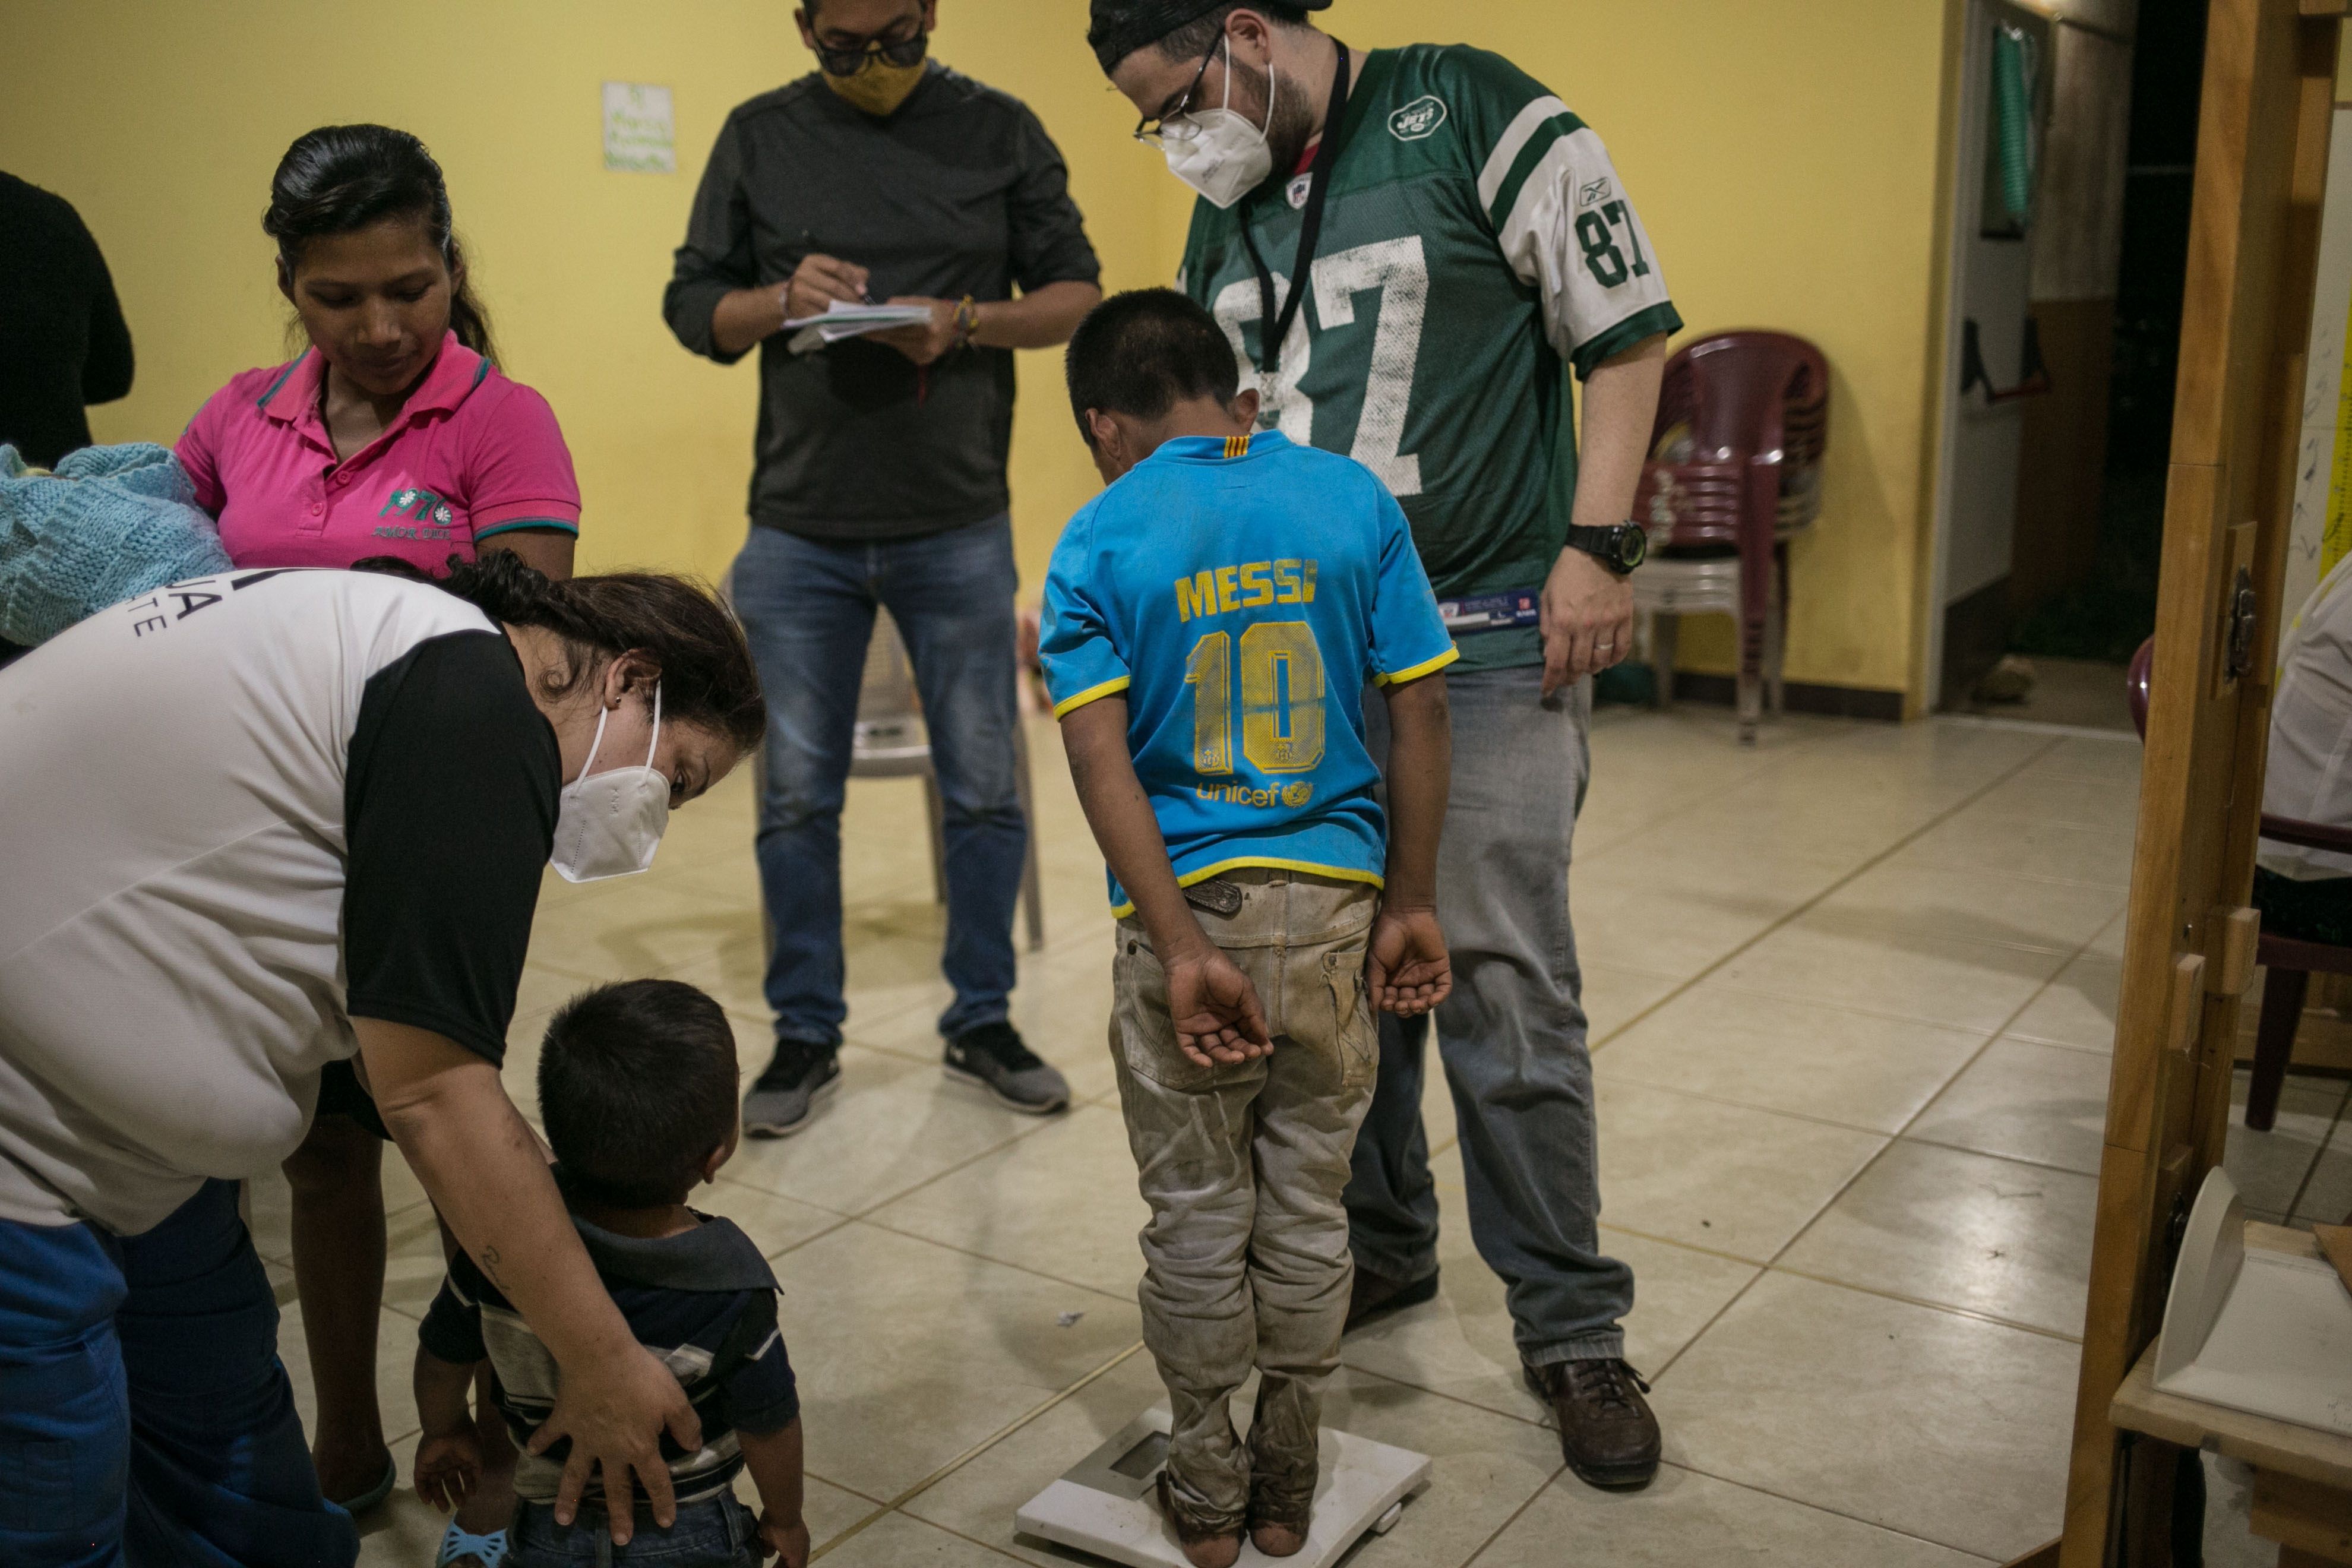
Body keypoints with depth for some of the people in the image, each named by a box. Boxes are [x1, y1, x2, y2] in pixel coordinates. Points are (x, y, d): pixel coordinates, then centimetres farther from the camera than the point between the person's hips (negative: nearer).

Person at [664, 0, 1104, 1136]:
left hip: (960, 530, 0)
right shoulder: (760, 137, 6)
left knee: (986, 790, 5)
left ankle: (981, 1022, 23)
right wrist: (781, 300, -13)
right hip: (798, 532, 1)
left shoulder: (1000, 132, 5)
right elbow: (692, 306, 8)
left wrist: (968, 321, -14)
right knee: (797, 798, 6)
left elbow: (1077, 294, 5)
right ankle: (806, 1035, 21)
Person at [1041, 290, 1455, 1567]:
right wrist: (1411, 903, 4)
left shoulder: (1102, 539, -6)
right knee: (1307, 1201, 16)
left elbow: (1100, 756, -15)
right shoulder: (1352, 501, 0)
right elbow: (1418, 711, -2)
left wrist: (1181, 947, -15)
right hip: (1332, 898, 2)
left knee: (1196, 1212, 13)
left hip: (1190, 905, -2)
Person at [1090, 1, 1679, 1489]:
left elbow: (1625, 329, -5)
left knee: (1502, 983, -6)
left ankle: (1573, 1326, 9)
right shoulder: (1228, 211, 15)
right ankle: (1379, 1245, 30)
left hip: (1485, 639, -6)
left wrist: (1595, 544, -12)